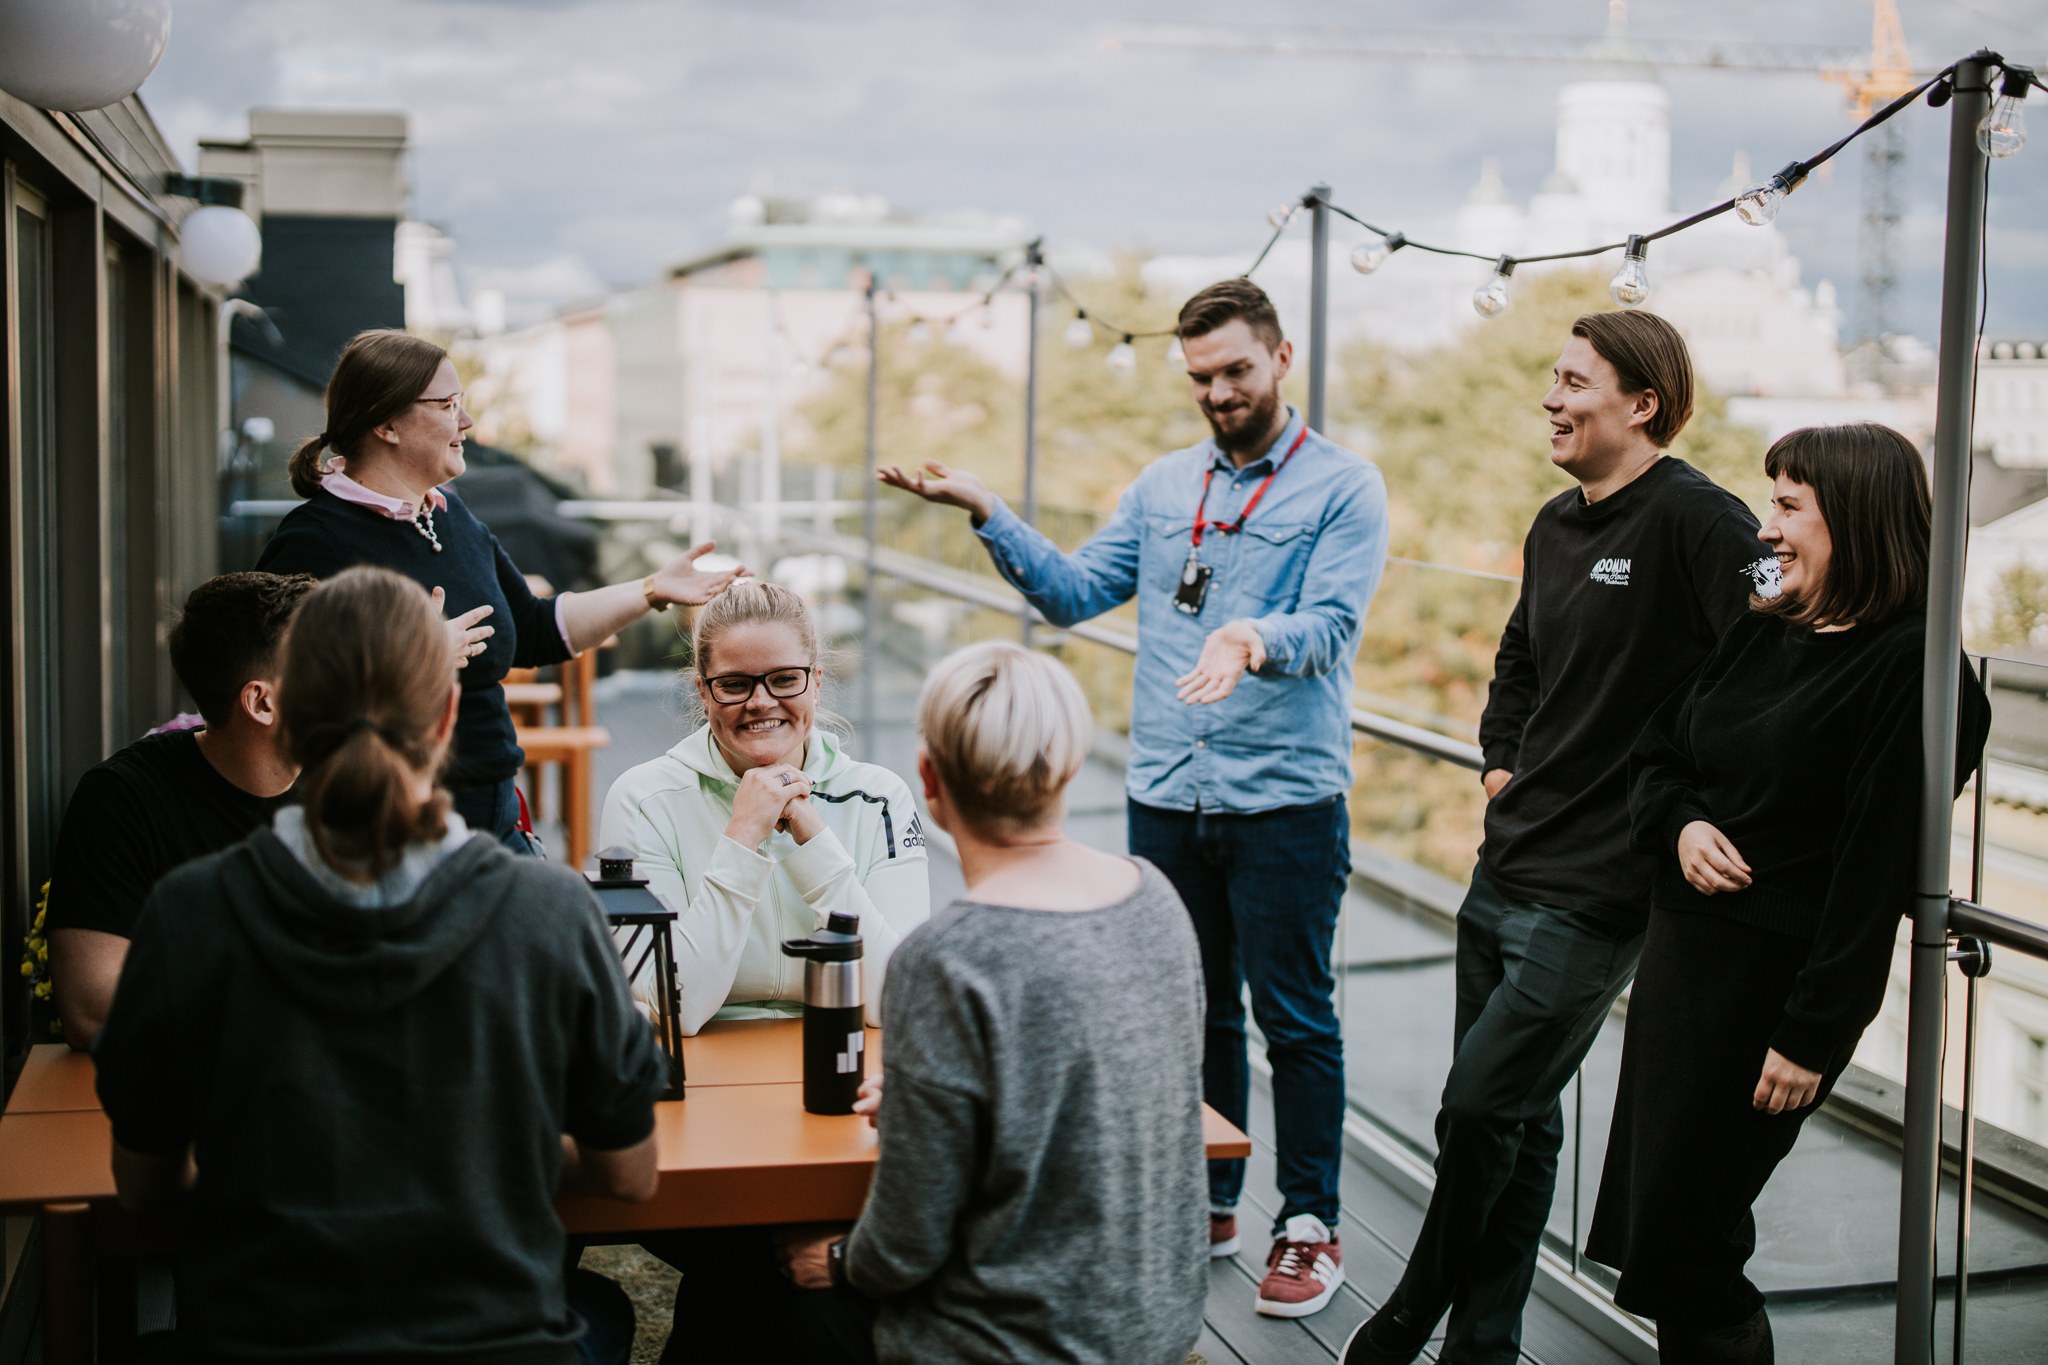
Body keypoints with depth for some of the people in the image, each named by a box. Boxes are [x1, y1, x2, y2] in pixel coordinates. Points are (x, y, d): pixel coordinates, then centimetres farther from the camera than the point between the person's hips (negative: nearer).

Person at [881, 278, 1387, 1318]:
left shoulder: (1343, 487, -5)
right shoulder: (1162, 487, 12)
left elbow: (1331, 623, -17)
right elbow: (1072, 592, 9)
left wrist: (1254, 640, -38)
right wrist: (986, 514, -2)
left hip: (1285, 801, -5)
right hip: (1166, 795, 5)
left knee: (1293, 1018, 3)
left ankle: (1309, 1224, 16)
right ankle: (1208, 1202, 30)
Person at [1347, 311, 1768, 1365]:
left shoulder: (1697, 520, -15)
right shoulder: (1555, 525, 12)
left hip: (1593, 893, -8)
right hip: (1504, 872, 8)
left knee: (1480, 1110, -1)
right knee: (1514, 1122, 15)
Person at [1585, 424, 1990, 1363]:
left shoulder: (1913, 670, -15)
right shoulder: (1757, 632, 8)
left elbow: (1880, 861, -18)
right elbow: (1654, 756, 17)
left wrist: (1813, 1034, -19)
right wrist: (1681, 824, -6)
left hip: (1777, 976, -8)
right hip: (1680, 946, 8)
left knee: (1677, 1241, -2)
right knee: (1651, 1210, 13)